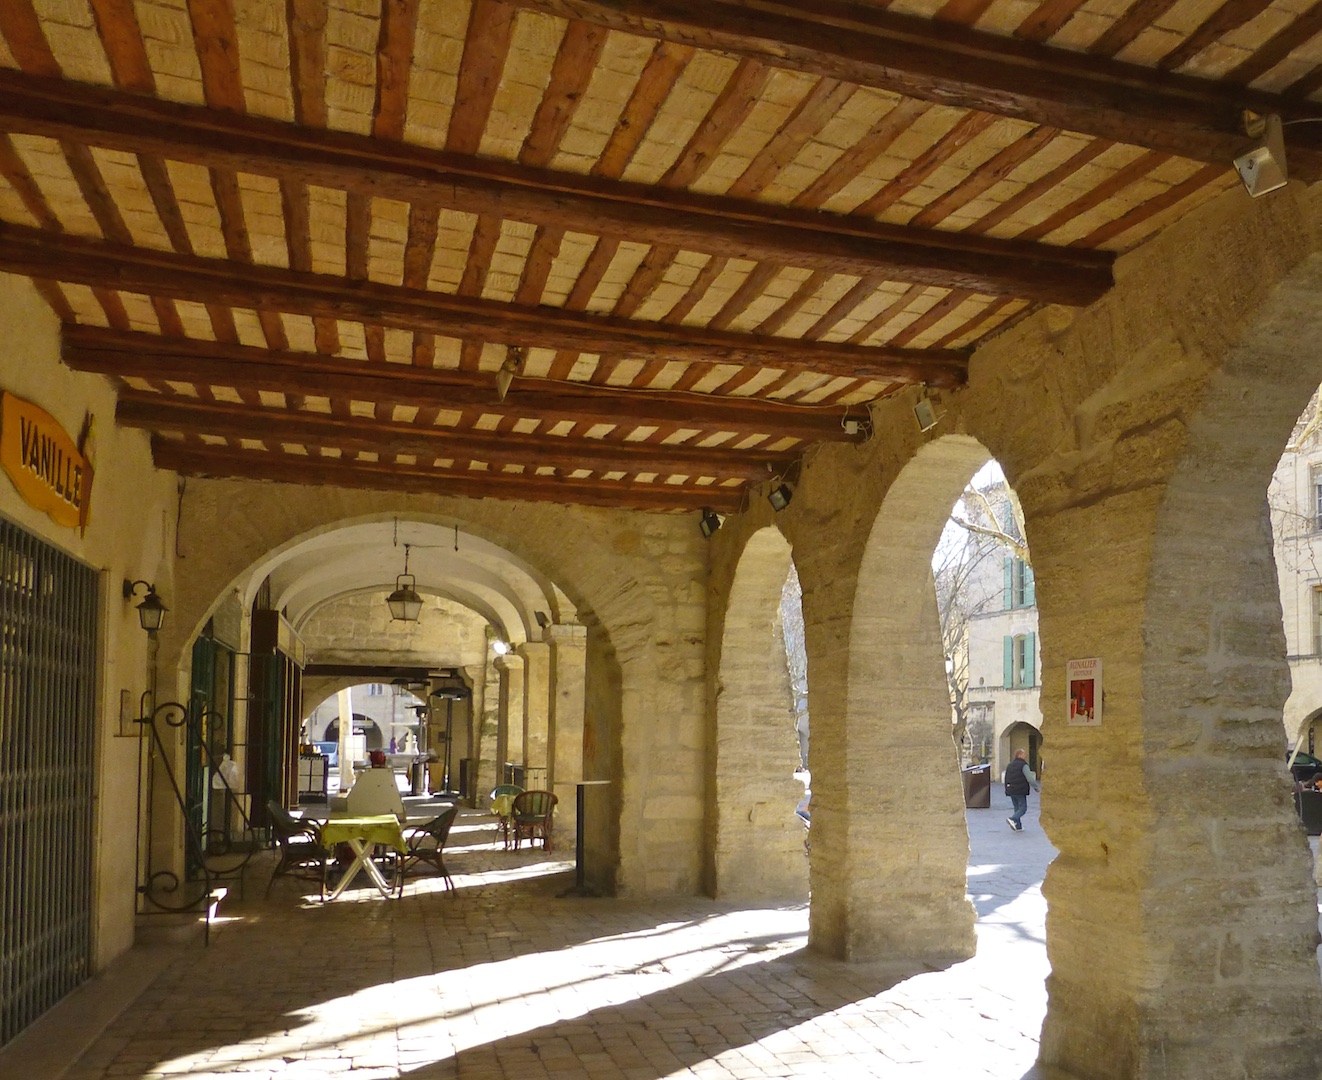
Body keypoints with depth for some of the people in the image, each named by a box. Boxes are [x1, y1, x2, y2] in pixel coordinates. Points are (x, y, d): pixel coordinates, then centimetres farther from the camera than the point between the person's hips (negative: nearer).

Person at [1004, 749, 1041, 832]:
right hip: (1020, 791, -7)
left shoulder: (1009, 765, 15)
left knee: (1017, 808, 14)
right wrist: (1037, 787, -4)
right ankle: (1012, 819, -22)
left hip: (1011, 791, 7)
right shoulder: (1024, 765, -9)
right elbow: (1030, 779, -16)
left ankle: (1018, 827, 10)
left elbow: (1006, 779, 18)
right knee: (1023, 808, -2)